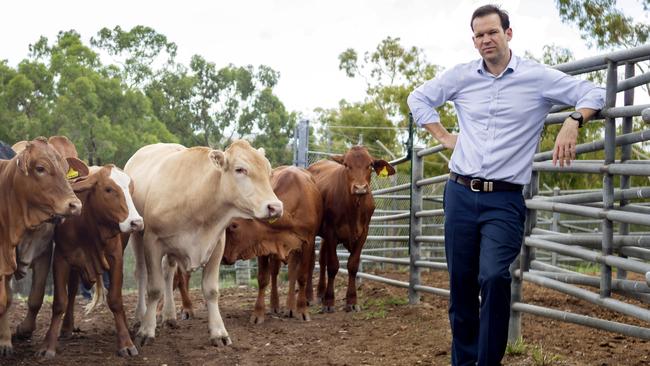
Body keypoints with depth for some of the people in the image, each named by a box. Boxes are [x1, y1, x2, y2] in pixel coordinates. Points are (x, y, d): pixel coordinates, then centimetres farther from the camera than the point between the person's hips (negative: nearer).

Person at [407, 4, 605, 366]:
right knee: (461, 282, 8)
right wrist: (443, 136, 13)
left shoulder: (538, 77, 0)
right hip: (460, 195, 4)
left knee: (494, 276, -20)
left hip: (505, 201, -3)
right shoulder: (461, 76, 9)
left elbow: (593, 93, 0)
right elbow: (419, 98, 23)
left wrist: (573, 122, -18)